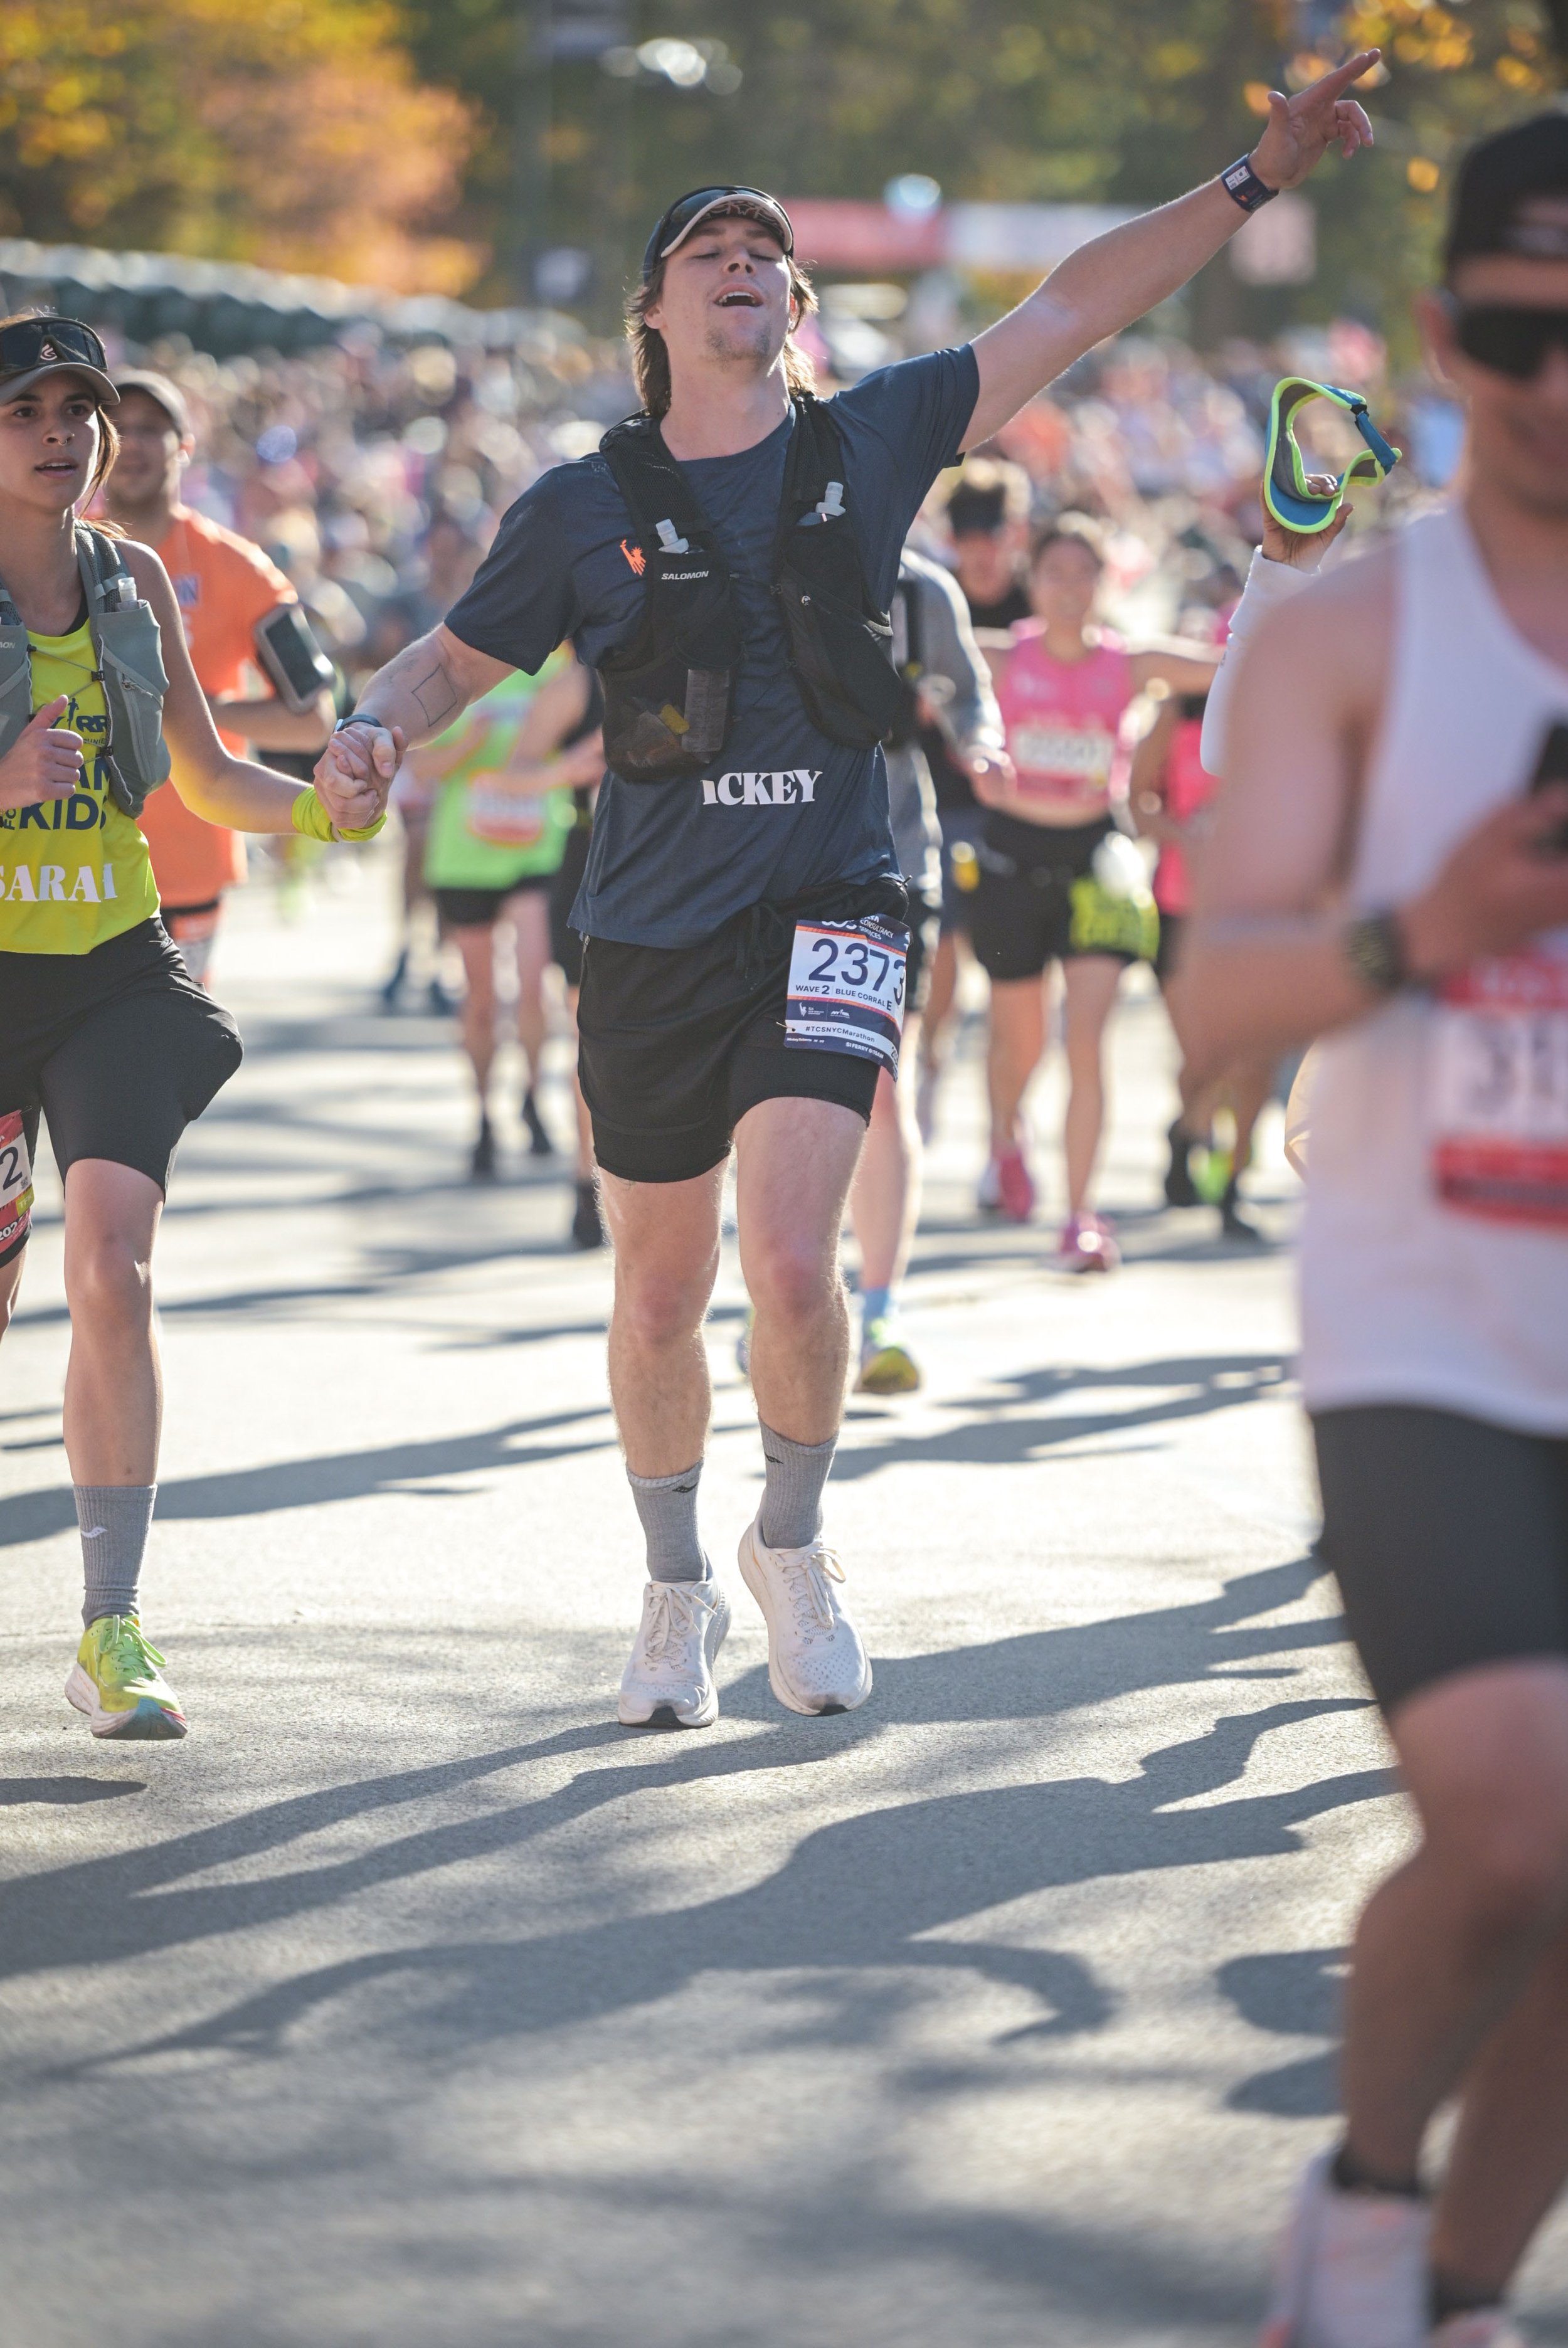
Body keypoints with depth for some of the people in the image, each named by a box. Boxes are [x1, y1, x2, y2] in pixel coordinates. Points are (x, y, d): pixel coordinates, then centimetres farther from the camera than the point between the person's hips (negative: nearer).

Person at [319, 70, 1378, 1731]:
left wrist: (1255, 178, 1)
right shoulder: (587, 507, 2)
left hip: (827, 915, -1)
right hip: (652, 937, 1)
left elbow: (1073, 307, 4)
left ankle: (792, 1546, 10)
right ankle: (677, 1590, 31)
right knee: (659, 1295, 9)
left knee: (792, 1261, -17)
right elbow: (457, 658, 12)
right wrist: (375, 726, -10)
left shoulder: (871, 441, 3)